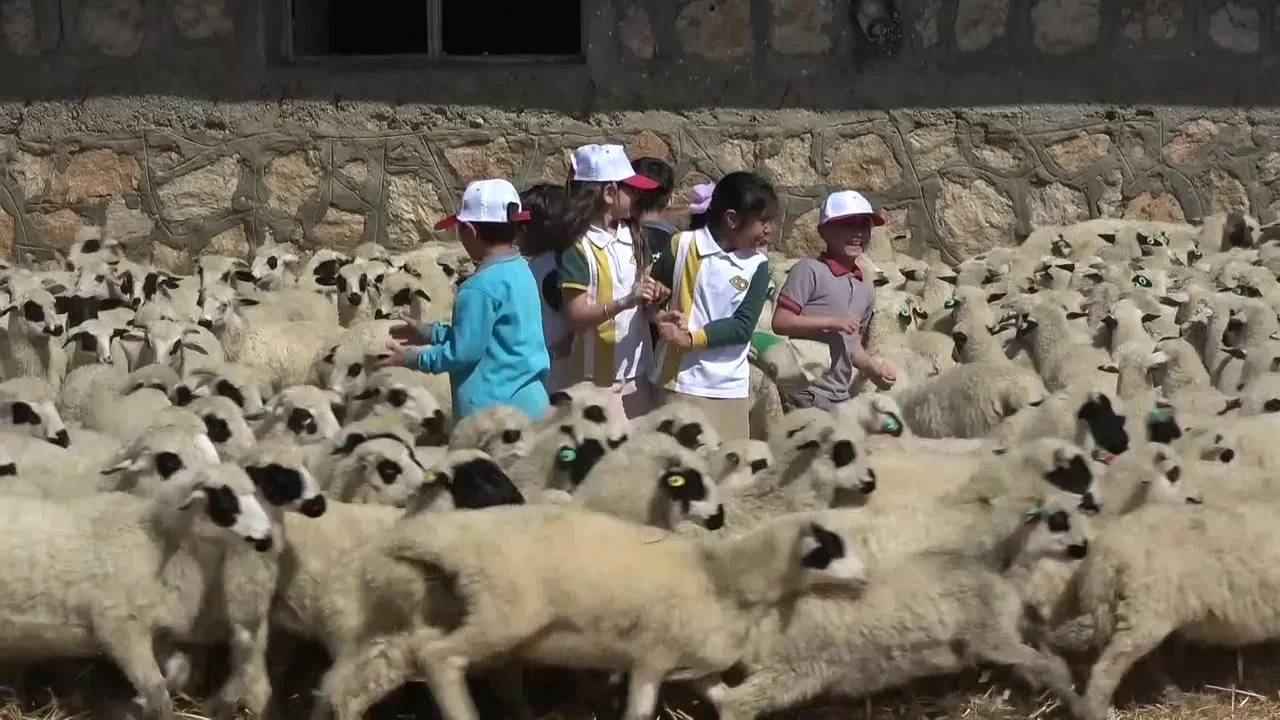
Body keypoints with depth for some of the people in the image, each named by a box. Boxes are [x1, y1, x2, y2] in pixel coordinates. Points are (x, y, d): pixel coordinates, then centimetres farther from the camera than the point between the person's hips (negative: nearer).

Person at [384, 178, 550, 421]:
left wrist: (415, 357, -2)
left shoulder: (481, 286, -19)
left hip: (495, 410, -9)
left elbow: (464, 351, -16)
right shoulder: (520, 271, 10)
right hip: (528, 400, 9)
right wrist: (429, 333, 22)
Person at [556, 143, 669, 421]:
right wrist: (625, 302, -29)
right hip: (599, 375, -7)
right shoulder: (579, 247, -15)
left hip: (637, 368, 7)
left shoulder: (633, 234, 6)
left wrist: (652, 292, -6)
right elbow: (575, 315, -18)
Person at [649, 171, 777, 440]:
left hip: (731, 387, 3)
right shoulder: (683, 245, -5)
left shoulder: (757, 265, 0)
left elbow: (743, 327, -8)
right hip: (682, 382, -3)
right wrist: (660, 317, -14)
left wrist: (691, 338, -17)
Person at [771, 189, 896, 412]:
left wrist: (874, 369, 6)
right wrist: (831, 322, -18)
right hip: (805, 395, -8)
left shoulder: (865, 292, 17)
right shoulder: (810, 270, -6)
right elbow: (780, 322, -12)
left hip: (840, 397, 8)